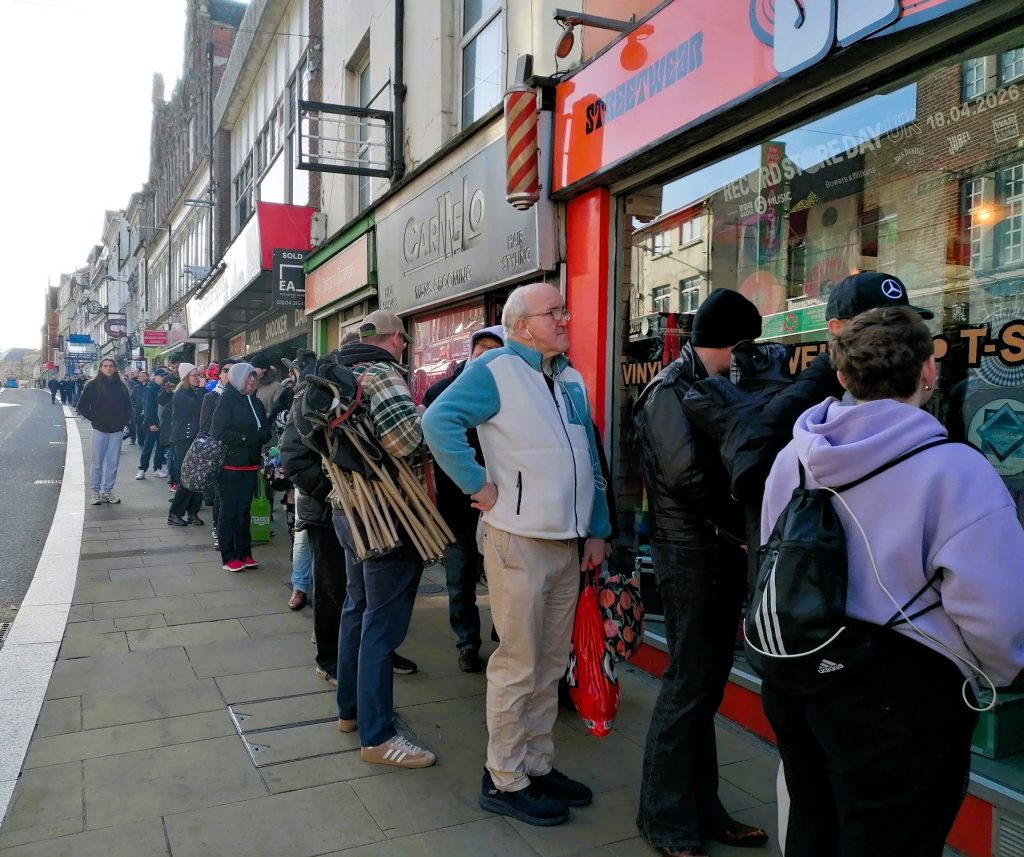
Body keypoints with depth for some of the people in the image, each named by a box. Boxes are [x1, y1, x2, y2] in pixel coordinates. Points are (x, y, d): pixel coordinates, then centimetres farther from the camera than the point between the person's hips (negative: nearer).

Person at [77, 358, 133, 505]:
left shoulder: (121, 385, 9)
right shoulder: (93, 385, 0)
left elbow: (128, 406, 17)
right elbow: (82, 406, 0)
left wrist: (124, 420, 4)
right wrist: (94, 418, -5)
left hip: (117, 430, 3)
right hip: (100, 429, -3)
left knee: (113, 463, 5)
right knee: (98, 462, 2)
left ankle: (107, 491, 14)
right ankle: (95, 492, 10)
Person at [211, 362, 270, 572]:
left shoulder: (256, 402, 11)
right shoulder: (227, 400, -7)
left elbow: (266, 432, 7)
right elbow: (219, 432, -15)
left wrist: (256, 437, -14)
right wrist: (246, 438, -16)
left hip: (250, 465, 6)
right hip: (230, 465, -6)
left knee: (244, 510, 12)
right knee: (229, 511, 2)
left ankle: (244, 553, 19)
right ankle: (229, 556, 8)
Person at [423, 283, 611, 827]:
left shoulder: (571, 379, 14)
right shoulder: (496, 370, -10)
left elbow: (589, 461, 17)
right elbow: (438, 421, -23)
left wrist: (597, 530, 14)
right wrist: (479, 486, -21)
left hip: (568, 544, 8)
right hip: (519, 543, -7)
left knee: (550, 666, 15)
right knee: (517, 666, 2)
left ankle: (537, 765, 30)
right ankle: (504, 781, 17)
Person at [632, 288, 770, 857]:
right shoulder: (672, 390, -12)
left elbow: (731, 463, 13)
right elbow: (688, 474, -22)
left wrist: (739, 533, -1)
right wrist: (741, 528, -12)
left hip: (720, 554, 9)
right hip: (692, 555, -9)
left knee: (705, 683, 15)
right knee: (689, 684, -1)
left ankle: (700, 808, 28)